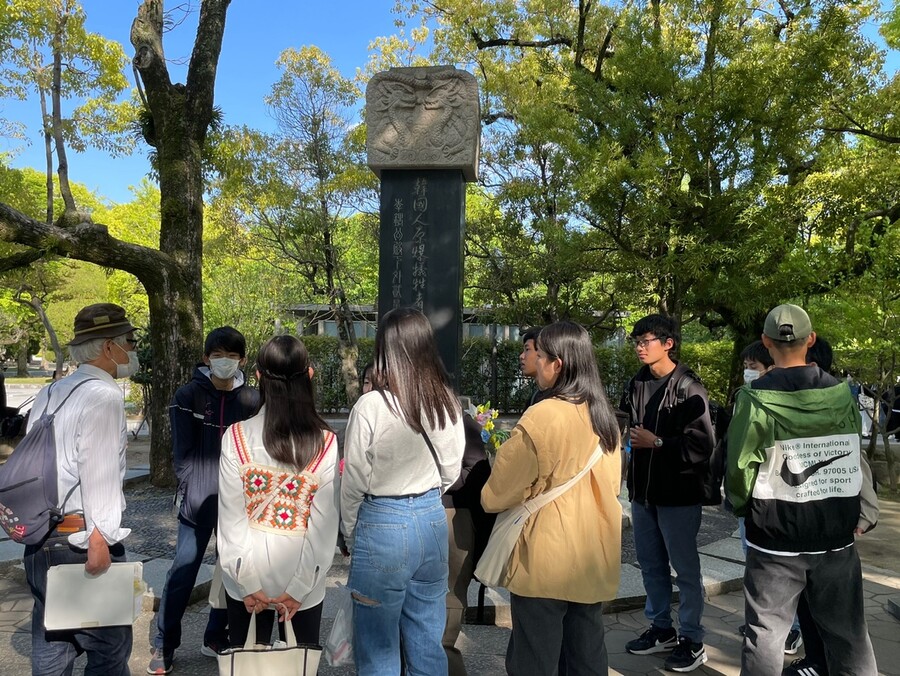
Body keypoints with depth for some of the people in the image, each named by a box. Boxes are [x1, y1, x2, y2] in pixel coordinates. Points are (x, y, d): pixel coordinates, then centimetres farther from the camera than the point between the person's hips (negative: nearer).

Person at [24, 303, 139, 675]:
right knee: (108, 646, 5)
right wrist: (99, 539, -17)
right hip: (80, 538, -8)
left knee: (50, 646, 18)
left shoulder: (49, 393, 11)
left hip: (39, 539, 9)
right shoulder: (104, 396, -13)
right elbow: (97, 473, -19)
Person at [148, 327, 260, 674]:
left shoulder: (252, 400, 1)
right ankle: (163, 646, 17)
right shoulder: (188, 395, -1)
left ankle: (216, 638, 27)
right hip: (199, 499, -2)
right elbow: (183, 451, -2)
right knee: (183, 572, 1)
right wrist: (192, 490, -10)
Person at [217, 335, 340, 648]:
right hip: (303, 580, 0)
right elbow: (324, 526, -13)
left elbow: (231, 517, -11)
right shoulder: (326, 443, -14)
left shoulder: (236, 437, -13)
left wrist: (249, 583, -4)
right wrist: (299, 588, -5)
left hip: (248, 578, 1)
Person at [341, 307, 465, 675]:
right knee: (428, 642, 19)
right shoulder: (447, 402, -3)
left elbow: (354, 482, -9)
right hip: (433, 521, 5)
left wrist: (350, 538, 7)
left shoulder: (371, 405, -17)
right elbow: (451, 472, 7)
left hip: (383, 525, -5)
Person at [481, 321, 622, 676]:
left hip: (547, 562, -7)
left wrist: (488, 497, 10)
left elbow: (497, 496, -11)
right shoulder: (604, 416, 3)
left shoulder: (541, 417, -18)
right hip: (594, 560, 7)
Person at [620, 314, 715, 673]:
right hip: (642, 489, 7)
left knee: (685, 568, 7)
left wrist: (657, 442, -18)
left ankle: (692, 640, 22)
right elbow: (625, 427, 20)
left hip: (678, 493, -6)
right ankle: (661, 628, 33)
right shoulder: (636, 384, 7)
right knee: (650, 564, 16)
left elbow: (702, 444, -19)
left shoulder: (689, 388, -13)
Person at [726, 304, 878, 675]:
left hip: (775, 537, -3)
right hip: (836, 535, 3)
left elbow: (739, 467, -12)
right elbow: (856, 459, 0)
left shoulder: (756, 398, -14)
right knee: (848, 634, 17)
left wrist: (742, 506, 4)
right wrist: (864, 512, 11)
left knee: (765, 634, 8)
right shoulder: (842, 394, -3)